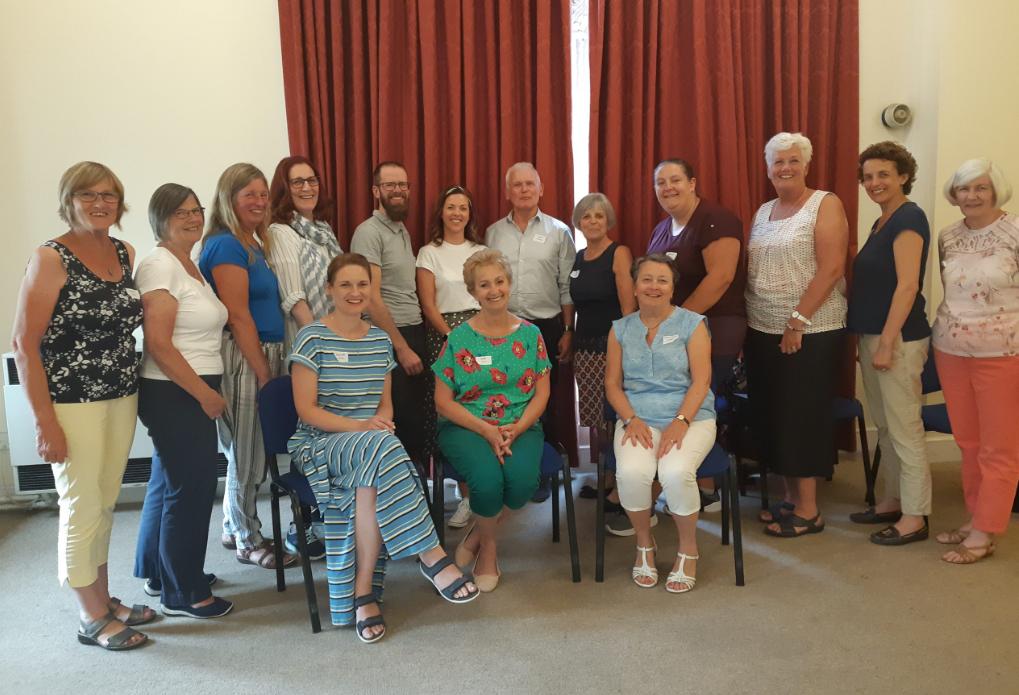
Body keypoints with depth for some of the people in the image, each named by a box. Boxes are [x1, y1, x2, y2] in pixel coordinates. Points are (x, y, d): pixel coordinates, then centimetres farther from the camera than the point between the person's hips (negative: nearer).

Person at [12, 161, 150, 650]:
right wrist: (44, 421, -16)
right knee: (82, 509, 4)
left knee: (104, 505, 15)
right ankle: (92, 620, 19)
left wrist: (132, 390, 9)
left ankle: (105, 601, 30)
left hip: (122, 398, 6)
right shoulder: (51, 259, -11)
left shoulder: (125, 254, 7)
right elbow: (24, 344, -13)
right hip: (73, 404, -6)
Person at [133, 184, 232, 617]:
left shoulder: (188, 263, 14)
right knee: (190, 489, -2)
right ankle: (184, 593, 12)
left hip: (193, 393, 10)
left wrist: (208, 391, 12)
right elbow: (158, 343, -21)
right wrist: (205, 394, -19)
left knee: (169, 483, 19)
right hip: (174, 396, -10)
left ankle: (158, 572, 35)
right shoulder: (159, 265, -15)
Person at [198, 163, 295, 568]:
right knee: (248, 451, 3)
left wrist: (269, 366, 14)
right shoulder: (226, 245, -13)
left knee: (246, 449, 18)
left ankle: (234, 528, 32)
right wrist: (263, 373, -15)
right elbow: (238, 316, -17)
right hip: (242, 358, -9)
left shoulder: (255, 244, 14)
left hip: (263, 354, 9)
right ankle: (248, 540, 18)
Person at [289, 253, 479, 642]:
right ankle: (431, 555, -31)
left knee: (370, 484, -33)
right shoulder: (312, 339, -3)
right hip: (320, 442, -4)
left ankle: (363, 591, -22)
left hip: (371, 442, 4)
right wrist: (359, 427, -20)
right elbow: (306, 409, -8)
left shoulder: (380, 340, 12)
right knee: (381, 449, -36)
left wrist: (381, 421, -7)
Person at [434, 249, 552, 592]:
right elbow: (443, 401, -1)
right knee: (487, 477, -31)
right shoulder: (459, 338, 1)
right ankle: (489, 544, 3)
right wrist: (487, 431, -14)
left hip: (520, 427, 2)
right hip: (466, 427, -2)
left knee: (523, 478, -29)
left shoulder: (530, 334, 8)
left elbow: (542, 392, 6)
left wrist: (516, 430, -12)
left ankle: (478, 532, 2)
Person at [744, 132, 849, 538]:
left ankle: (808, 510, 10)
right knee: (773, 415, 10)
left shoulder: (825, 205, -6)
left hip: (811, 332, -6)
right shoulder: (763, 212, 14)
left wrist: (798, 321, -19)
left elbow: (832, 268, -15)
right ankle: (791, 498, 23)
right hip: (763, 331, 7)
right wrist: (747, 324, 7)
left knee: (803, 417, -1)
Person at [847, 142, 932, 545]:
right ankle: (893, 501, 29)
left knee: (905, 429, -2)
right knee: (884, 426, 16)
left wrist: (887, 343, -21)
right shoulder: (883, 221, 15)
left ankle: (914, 518, 8)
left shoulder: (908, 218, -12)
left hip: (897, 338, -10)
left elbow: (907, 286, -19)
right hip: (873, 335, 10)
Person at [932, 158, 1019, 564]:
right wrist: (944, 331, 12)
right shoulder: (948, 238, 7)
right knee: (968, 442, 13)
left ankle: (985, 533, 11)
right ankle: (976, 519, 25)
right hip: (951, 350, 5)